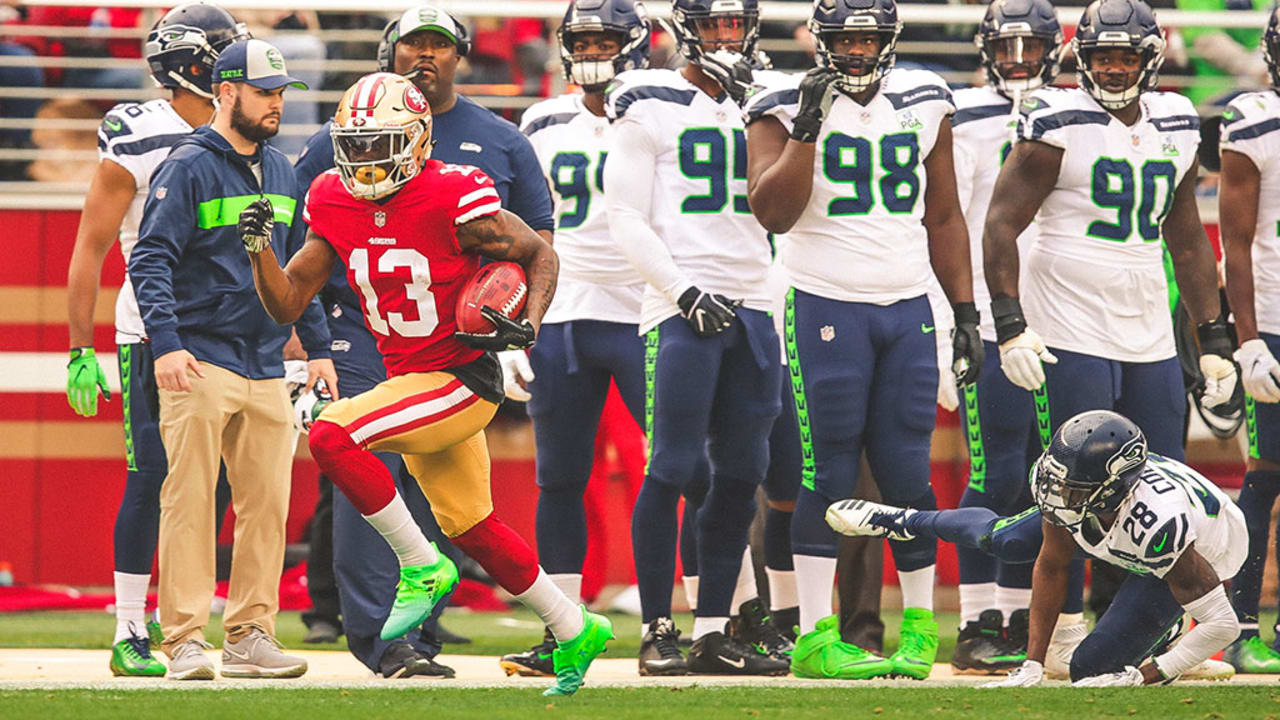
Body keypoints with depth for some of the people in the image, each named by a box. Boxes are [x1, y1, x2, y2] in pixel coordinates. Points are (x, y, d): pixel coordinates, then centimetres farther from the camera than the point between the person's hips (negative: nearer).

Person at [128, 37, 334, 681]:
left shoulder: (280, 172, 15)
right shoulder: (188, 168, -6)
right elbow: (150, 261, -12)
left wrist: (317, 347, 19)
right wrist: (165, 343, -23)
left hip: (266, 366, 7)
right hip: (200, 362, -7)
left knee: (267, 504, 4)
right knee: (190, 500, -7)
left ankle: (250, 636, 10)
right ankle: (186, 640, -7)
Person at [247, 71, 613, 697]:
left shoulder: (451, 199, -19)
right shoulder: (335, 205, 0)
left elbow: (540, 254, -6)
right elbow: (287, 304, 4)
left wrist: (528, 326, -22)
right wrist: (260, 250, -13)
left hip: (462, 381, -8)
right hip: (408, 383, 8)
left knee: (332, 435, -25)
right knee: (470, 527, 16)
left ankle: (422, 570, -11)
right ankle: (575, 631, 32)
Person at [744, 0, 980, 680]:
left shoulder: (924, 104, 10)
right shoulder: (785, 109, -3)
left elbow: (943, 218, 16)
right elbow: (772, 212, -14)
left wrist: (965, 311, 13)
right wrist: (807, 128, -21)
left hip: (908, 311, 4)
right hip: (825, 309, -4)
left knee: (906, 469, 1)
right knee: (829, 472, -4)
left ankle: (920, 629, 12)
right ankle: (814, 637, -1)